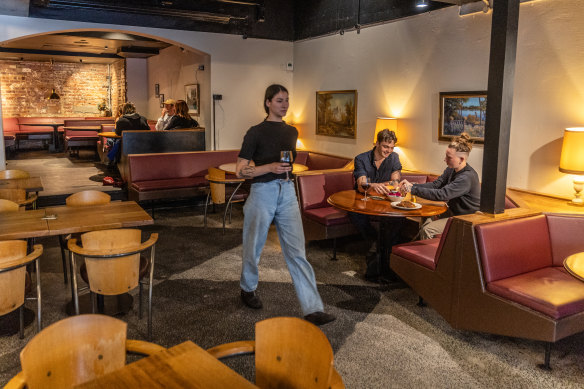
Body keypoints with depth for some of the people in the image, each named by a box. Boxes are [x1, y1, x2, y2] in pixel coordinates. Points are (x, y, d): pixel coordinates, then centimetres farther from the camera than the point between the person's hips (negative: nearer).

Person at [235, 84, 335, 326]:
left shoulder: (292, 132, 12)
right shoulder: (256, 132, -4)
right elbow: (240, 170, -9)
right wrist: (270, 167, -19)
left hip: (287, 193, 4)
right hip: (262, 193, -3)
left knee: (297, 251, -3)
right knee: (254, 247, 12)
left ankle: (313, 309, -5)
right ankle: (248, 289, 39)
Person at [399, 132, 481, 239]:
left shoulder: (467, 177, -28)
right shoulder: (451, 169, 2)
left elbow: (441, 195, -34)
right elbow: (435, 184, -2)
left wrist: (413, 189, -33)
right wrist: (412, 185, -17)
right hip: (452, 212, 8)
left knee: (427, 230, -19)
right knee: (426, 222, -9)